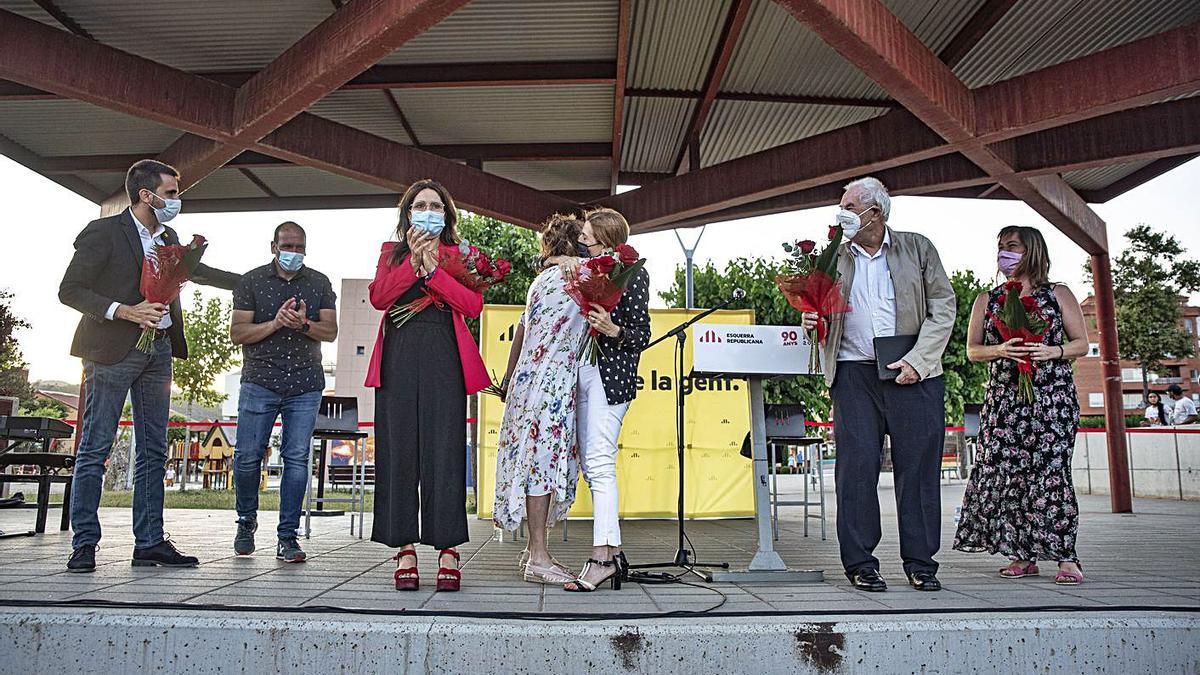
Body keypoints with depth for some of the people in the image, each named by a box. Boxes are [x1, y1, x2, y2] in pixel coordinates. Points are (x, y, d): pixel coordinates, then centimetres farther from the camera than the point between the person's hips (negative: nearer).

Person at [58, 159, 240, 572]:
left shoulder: (168, 239, 14)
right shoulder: (104, 232, -6)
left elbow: (198, 271, 30)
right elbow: (69, 290, -9)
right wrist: (124, 311, -21)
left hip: (158, 351, 7)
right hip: (113, 350, -7)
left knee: (154, 452, 6)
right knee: (94, 449, -3)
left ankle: (150, 543, 11)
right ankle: (84, 544, 5)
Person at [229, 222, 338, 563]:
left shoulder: (319, 283, 10)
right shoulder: (251, 281, 5)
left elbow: (331, 331, 3)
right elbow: (237, 333, -2)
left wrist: (304, 324, -17)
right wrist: (276, 323, -15)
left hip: (305, 385, 1)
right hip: (260, 383, -1)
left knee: (297, 458, -2)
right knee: (247, 456, -1)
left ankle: (287, 537, 6)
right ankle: (246, 521, 25)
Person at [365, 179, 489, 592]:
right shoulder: (392, 253, 21)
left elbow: (474, 305, -1)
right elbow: (378, 297, 2)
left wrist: (432, 269, -6)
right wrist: (412, 262, -7)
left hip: (444, 360, -2)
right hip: (398, 359, 2)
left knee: (444, 451, -6)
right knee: (398, 450, -2)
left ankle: (447, 550, -2)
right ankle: (405, 550, 3)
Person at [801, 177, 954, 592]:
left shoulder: (917, 248, 9)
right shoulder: (833, 259, 14)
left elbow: (943, 308, 4)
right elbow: (820, 313, 19)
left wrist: (917, 360, -8)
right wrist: (812, 321, -6)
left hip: (912, 374, -1)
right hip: (854, 374, 1)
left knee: (918, 467, 1)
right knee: (857, 467, -2)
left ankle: (921, 563, 13)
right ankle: (860, 563, 8)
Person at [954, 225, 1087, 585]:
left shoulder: (1059, 294, 9)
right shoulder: (986, 300, 13)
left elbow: (1082, 343, 8)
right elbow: (972, 350, 10)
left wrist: (1053, 351, -11)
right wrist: (999, 350, -9)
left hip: (1053, 395, -2)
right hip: (1004, 396, 2)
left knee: (1051, 469, -10)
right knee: (1004, 469, -5)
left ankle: (1065, 556, -2)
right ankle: (1022, 555, 5)